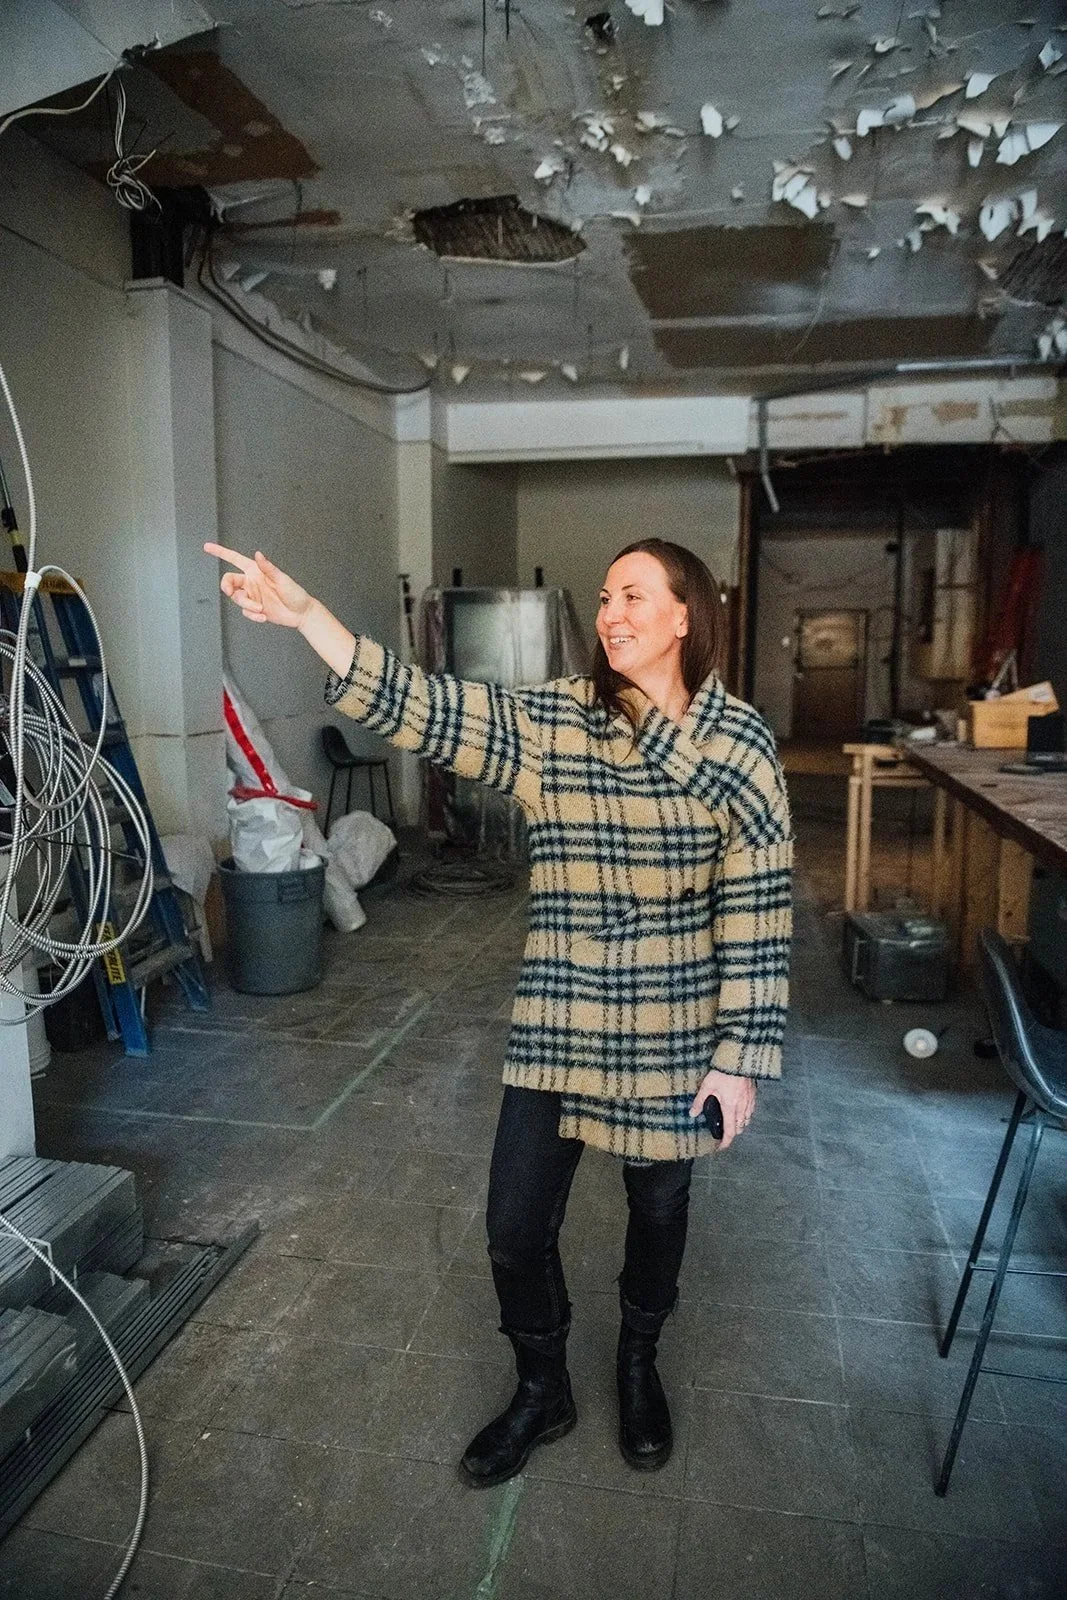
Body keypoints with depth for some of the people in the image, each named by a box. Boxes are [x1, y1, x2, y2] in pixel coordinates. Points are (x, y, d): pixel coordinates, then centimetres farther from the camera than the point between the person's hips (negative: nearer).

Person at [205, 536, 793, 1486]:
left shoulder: (740, 742, -8)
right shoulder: (555, 720, -6)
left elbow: (758, 911, -7)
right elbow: (423, 707, -17)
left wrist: (743, 1053, -8)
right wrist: (304, 614, -29)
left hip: (674, 1031, 0)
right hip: (559, 1024, 1)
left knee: (659, 1210, 19)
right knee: (516, 1231, 7)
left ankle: (639, 1365, 51)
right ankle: (542, 1391, 38)